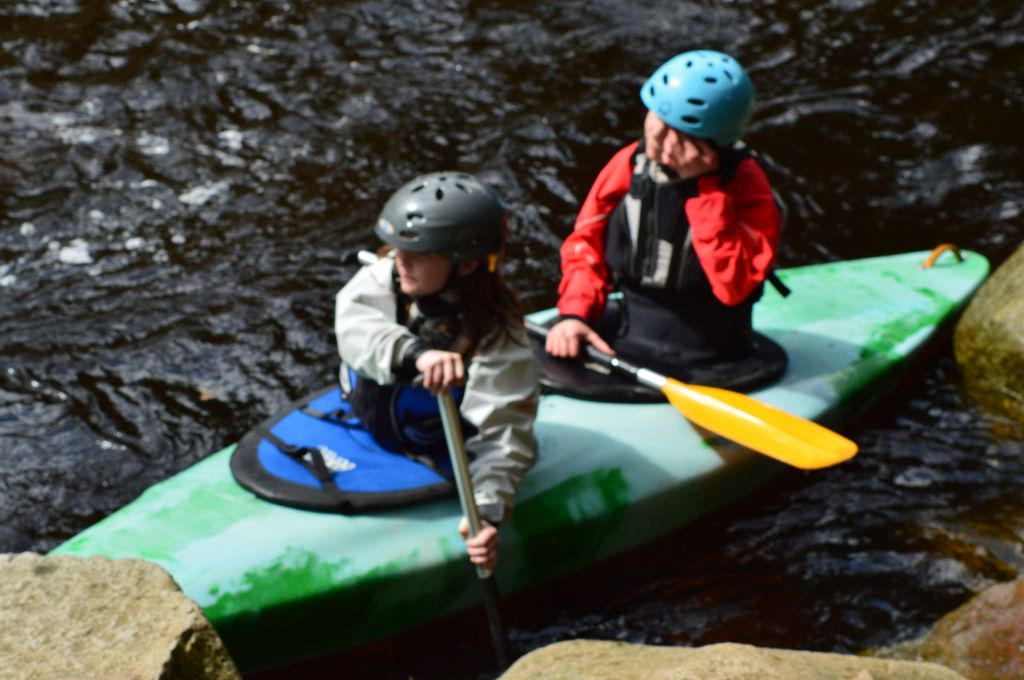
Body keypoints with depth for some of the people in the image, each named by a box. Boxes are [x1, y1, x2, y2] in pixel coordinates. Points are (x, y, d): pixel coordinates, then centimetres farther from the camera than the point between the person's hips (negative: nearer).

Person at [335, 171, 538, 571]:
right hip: (362, 420, 4)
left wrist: (487, 512, -46)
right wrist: (414, 352, -58)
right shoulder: (384, 278, -15)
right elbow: (352, 324, -37)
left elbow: (502, 433, -31)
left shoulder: (495, 333, -26)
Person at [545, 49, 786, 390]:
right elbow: (587, 243, 11)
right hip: (624, 336, 4)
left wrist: (702, 186, -23)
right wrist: (574, 313, -6)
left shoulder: (745, 183, -11)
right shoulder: (628, 164, 1)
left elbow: (734, 286, -22)